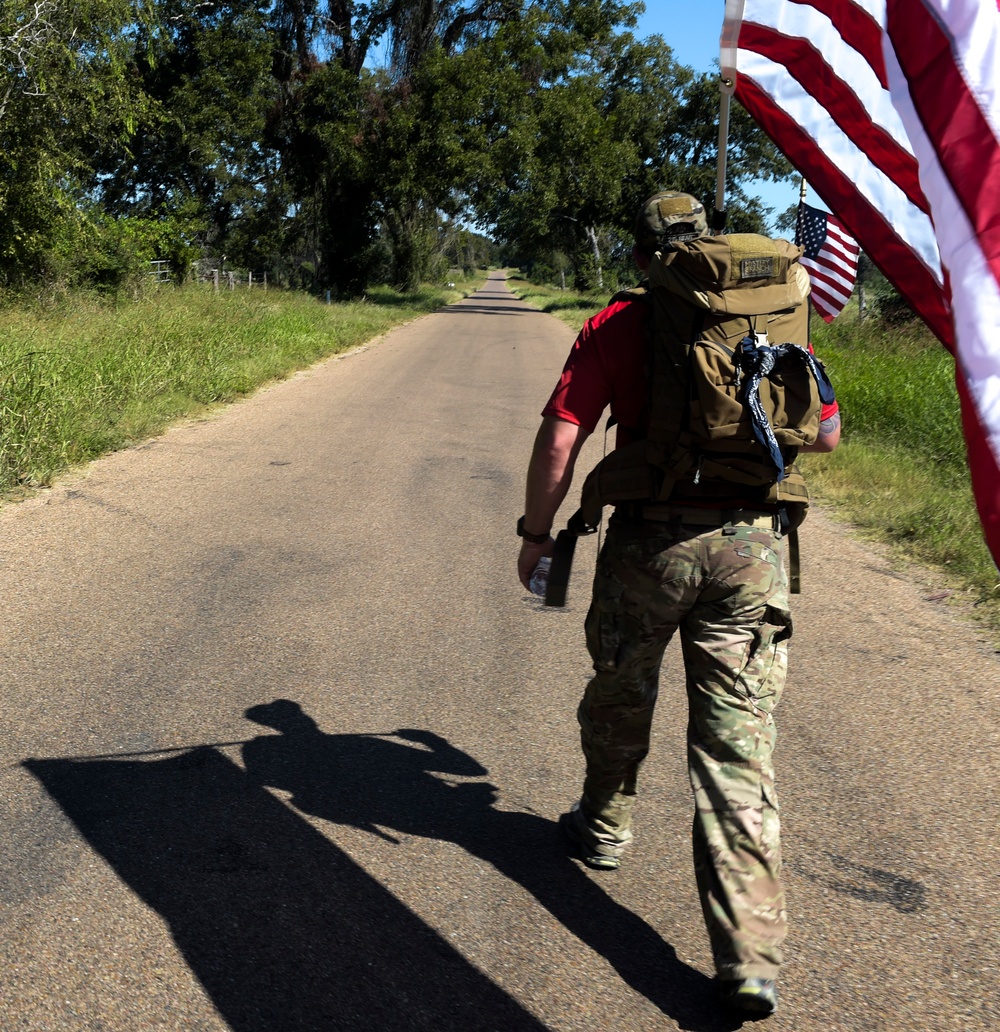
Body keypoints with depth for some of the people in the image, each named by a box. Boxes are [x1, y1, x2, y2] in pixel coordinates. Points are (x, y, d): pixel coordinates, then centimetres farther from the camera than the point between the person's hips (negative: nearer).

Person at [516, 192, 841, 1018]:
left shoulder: (619, 325, 1)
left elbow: (560, 437, -5)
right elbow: (827, 434, 13)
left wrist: (536, 532, 6)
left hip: (649, 539, -1)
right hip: (751, 546, 2)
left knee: (620, 698, 24)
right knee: (739, 745, 3)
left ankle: (604, 827, 47)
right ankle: (751, 959, 1)